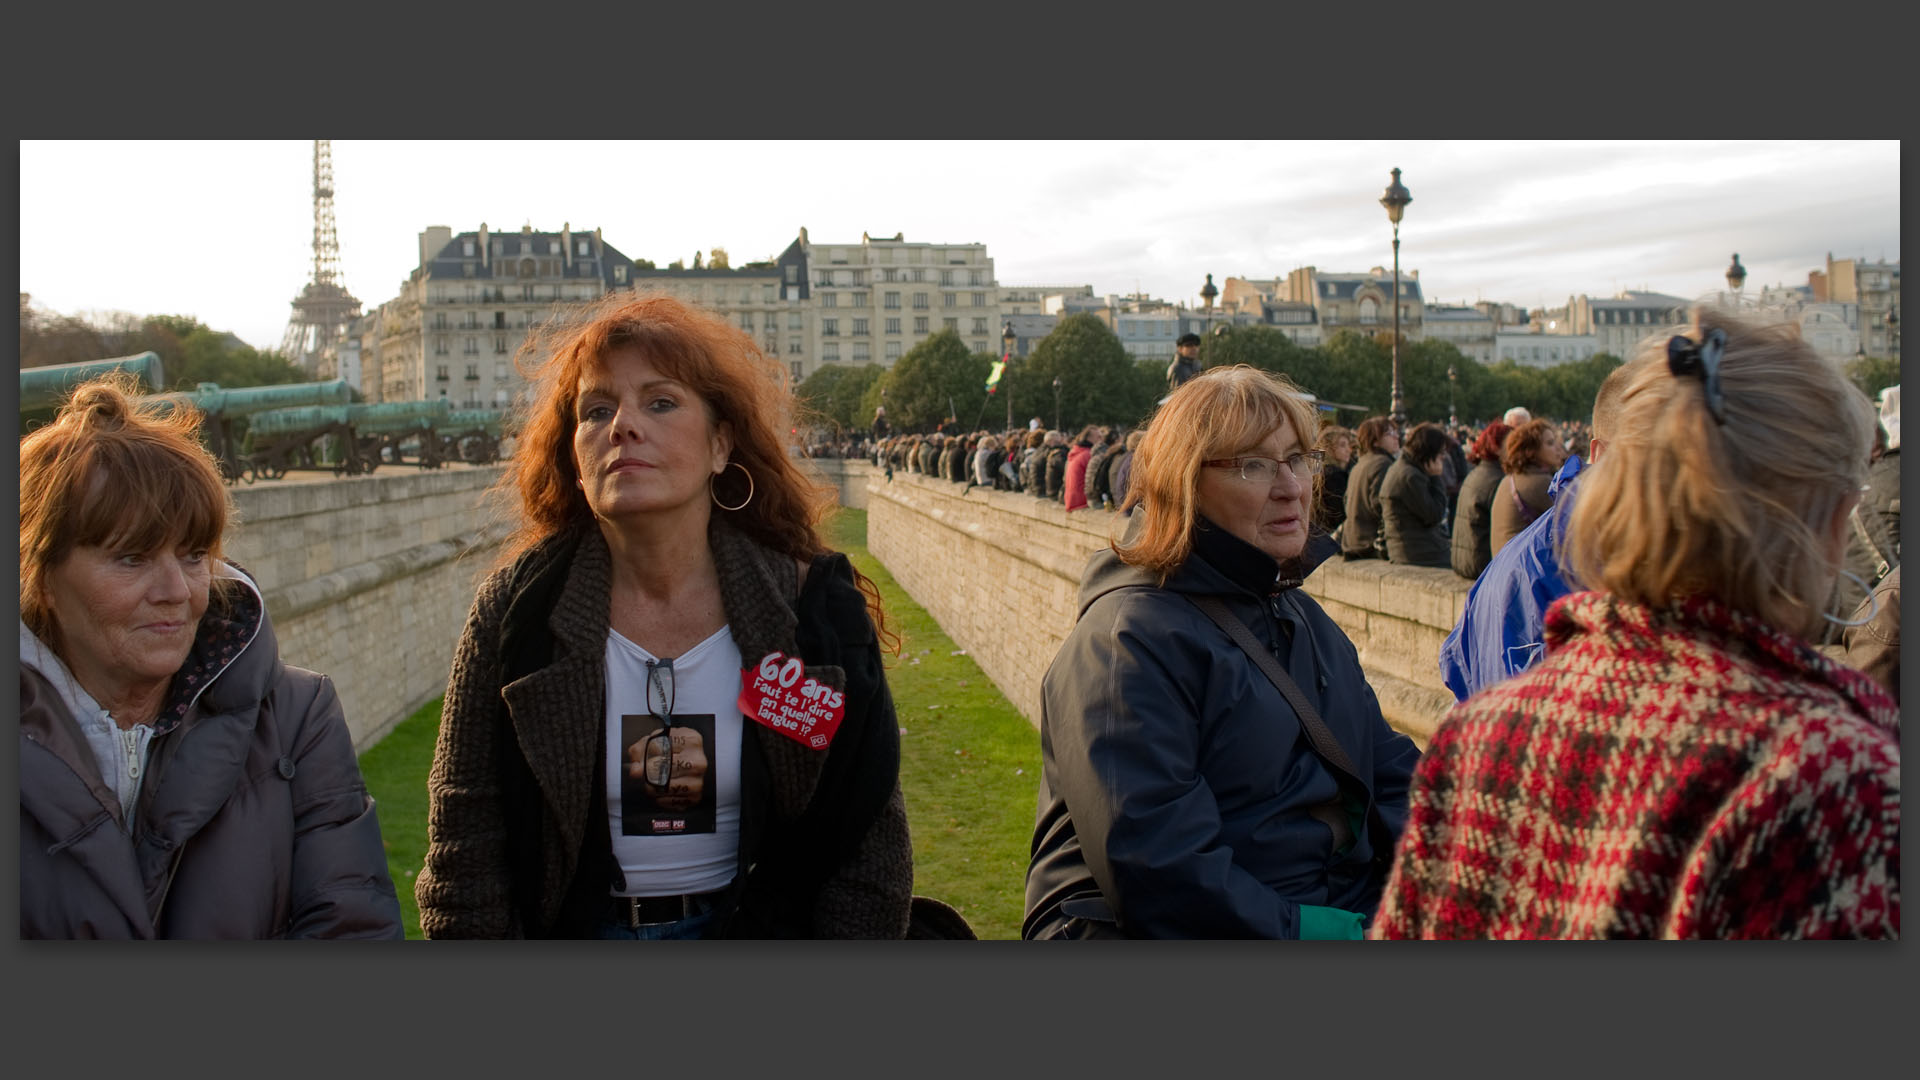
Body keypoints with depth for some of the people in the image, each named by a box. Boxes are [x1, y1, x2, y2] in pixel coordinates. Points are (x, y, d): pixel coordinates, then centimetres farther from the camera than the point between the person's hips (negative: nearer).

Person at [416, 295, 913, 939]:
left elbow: (871, 846, -6)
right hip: (574, 927, 0)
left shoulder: (815, 606, -11)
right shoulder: (517, 611, -10)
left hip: (761, 927, 0)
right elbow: (464, 854, -6)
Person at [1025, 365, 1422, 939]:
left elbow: (1390, 769, 15)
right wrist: (1300, 932, -19)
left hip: (1345, 915, 7)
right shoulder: (1125, 641, -11)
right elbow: (1150, 861, -19)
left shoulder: (1302, 617, 18)